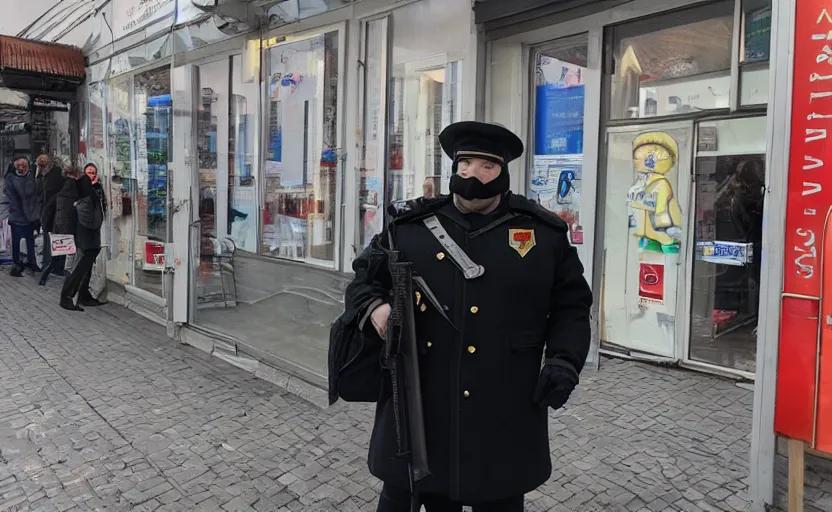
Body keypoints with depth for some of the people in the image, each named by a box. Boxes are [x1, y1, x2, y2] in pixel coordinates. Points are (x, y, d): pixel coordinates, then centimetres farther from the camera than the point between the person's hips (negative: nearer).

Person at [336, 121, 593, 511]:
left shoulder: (544, 233, 4)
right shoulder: (409, 226, 4)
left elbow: (571, 305, 9)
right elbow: (364, 279, 11)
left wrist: (564, 360, -5)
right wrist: (374, 308, -10)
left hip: (503, 414, 0)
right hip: (416, 407, 1)